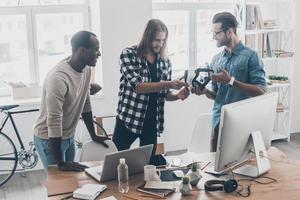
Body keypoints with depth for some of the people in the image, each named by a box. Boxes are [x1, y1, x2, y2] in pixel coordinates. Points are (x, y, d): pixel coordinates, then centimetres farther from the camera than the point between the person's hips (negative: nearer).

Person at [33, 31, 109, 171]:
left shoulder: (86, 69, -5)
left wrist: (94, 136, 12)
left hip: (69, 137, 8)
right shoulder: (58, 77, -31)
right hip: (49, 139, -8)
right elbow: (54, 121, -32)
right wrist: (61, 163, -30)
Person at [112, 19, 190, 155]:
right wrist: (169, 84, -26)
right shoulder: (128, 55, -8)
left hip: (152, 122, 4)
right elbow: (137, 86, -19)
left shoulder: (165, 61, 6)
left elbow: (164, 94, 11)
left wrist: (177, 95, -11)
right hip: (129, 119, -4)